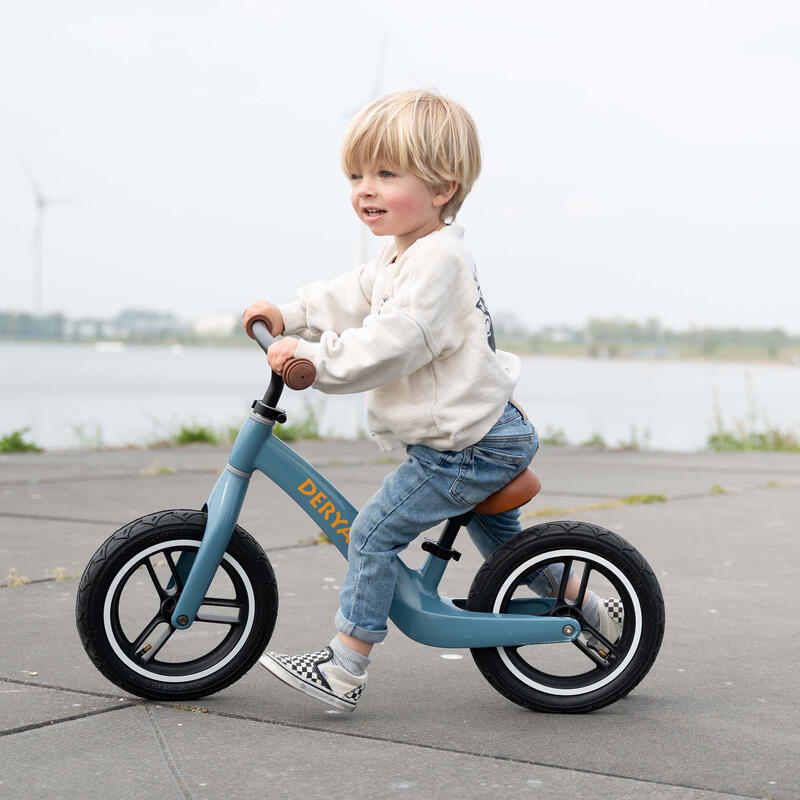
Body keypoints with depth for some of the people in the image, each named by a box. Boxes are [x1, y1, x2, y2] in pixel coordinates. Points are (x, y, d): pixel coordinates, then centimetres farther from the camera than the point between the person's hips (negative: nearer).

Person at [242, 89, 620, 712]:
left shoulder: (436, 259, -22)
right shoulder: (406, 253, 11)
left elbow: (390, 343, -32)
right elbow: (352, 299, 22)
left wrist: (313, 358, -28)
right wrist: (288, 316, 13)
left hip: (466, 448, -11)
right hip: (496, 433, 11)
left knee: (374, 532, -9)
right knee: (496, 532, 28)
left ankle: (343, 672, -4)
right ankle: (584, 607, 40)